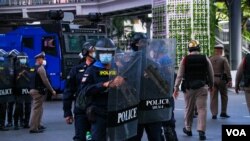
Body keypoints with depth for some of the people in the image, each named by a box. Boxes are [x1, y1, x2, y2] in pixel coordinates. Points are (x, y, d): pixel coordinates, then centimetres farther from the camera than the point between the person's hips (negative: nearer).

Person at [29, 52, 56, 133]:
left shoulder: (34, 68, 14)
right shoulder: (40, 68, -13)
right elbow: (45, 81, -15)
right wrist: (52, 90, -9)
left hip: (33, 90, 9)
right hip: (38, 91, -9)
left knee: (38, 108, 19)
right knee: (37, 109, -8)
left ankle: (37, 125, 28)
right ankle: (33, 128, -8)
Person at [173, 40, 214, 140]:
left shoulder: (185, 59, -2)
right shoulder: (205, 59, 0)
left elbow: (180, 75, -5)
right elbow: (211, 74, 7)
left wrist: (176, 88, 0)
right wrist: (211, 85, 23)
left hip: (189, 88, 1)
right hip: (202, 87, -1)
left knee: (189, 109, 15)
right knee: (202, 109, -2)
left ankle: (188, 129, 29)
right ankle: (201, 131, -14)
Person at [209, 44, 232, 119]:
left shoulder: (210, 59, 5)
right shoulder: (223, 59, -6)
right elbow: (227, 70, -13)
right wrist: (229, 80, -13)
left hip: (212, 79, 3)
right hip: (221, 79, -3)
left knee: (213, 97, 3)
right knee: (224, 96, 13)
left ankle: (214, 114, 0)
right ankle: (223, 113, 15)